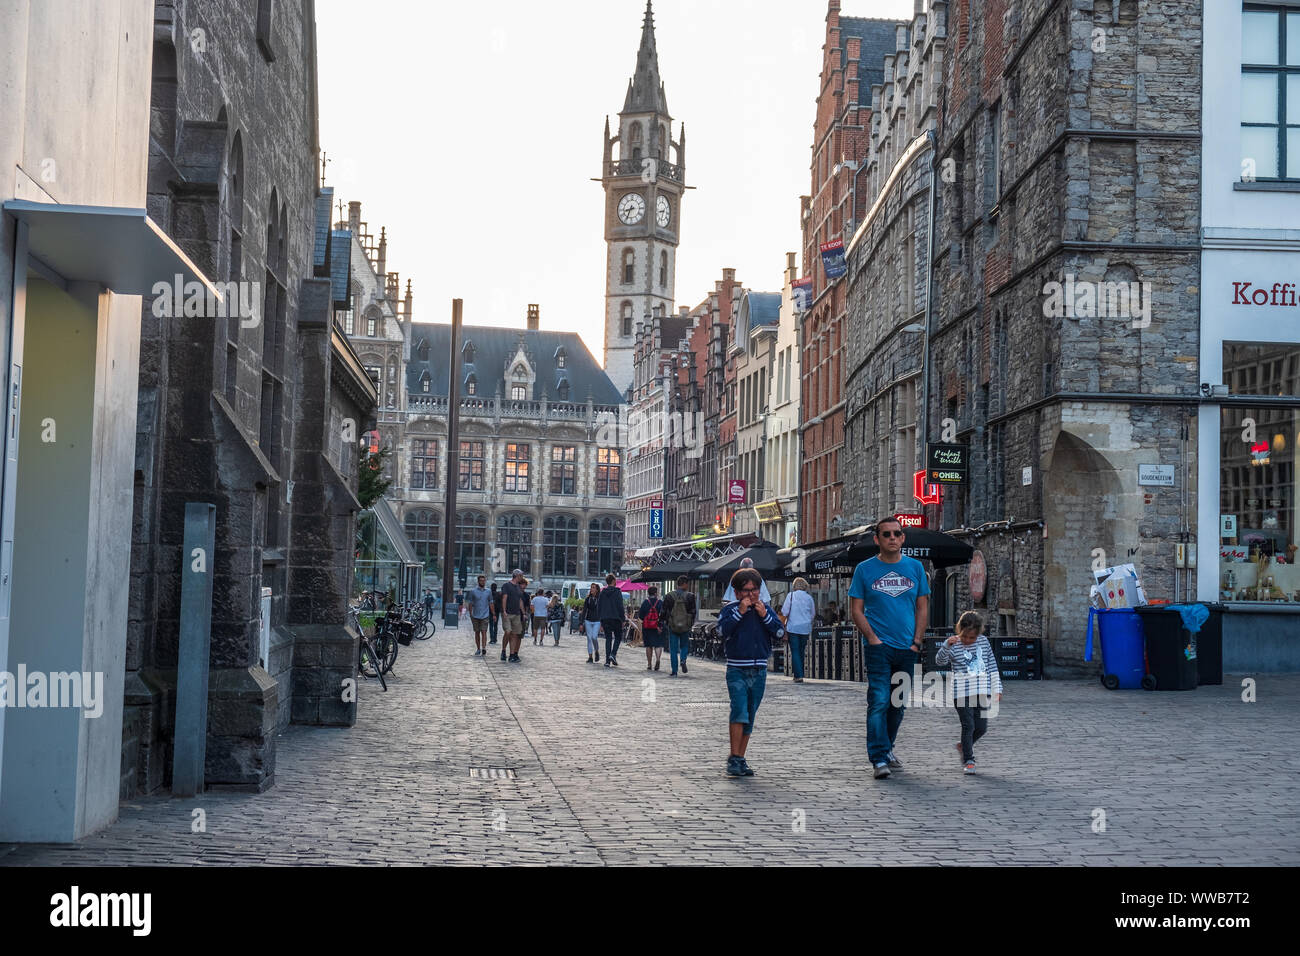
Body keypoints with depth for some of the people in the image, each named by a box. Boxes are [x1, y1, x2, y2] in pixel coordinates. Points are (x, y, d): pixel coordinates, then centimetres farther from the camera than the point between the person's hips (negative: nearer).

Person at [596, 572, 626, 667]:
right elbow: (620, 607, -10)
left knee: (608, 639, 8)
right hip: (616, 618, -4)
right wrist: (623, 619, -4)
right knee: (618, 637, 10)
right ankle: (613, 654, -11)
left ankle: (607, 661, 1)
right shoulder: (617, 592, -7)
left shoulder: (602, 592, 7)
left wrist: (601, 619, 16)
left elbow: (598, 607, 9)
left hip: (605, 619, 4)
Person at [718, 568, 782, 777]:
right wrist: (740, 612, -18)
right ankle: (734, 759, -18)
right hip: (737, 670, -4)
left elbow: (779, 632, -1)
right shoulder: (729, 610, 0)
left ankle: (740, 759, 16)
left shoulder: (766, 610, 10)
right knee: (739, 710, -20)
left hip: (759, 671, 4)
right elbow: (723, 629, -18)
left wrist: (765, 616, -11)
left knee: (750, 717, 8)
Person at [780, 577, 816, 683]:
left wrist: (782, 627, 8)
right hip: (805, 629, 3)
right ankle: (800, 674, 16)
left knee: (795, 651, -2)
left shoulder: (791, 596, -2)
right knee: (801, 652, 14)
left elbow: (784, 613, -3)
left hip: (793, 628, -3)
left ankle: (798, 676, -12)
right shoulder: (809, 598, 5)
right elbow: (812, 615, 13)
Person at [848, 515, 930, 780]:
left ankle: (887, 749, 29)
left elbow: (923, 608, 10)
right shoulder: (865, 569, 0)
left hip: (907, 648, 4)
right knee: (879, 701, -12)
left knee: (899, 703, 12)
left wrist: (917, 641, 0)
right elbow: (856, 609, 1)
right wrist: (872, 638, -10)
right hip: (878, 647, -3)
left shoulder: (915, 567, 8)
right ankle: (879, 758, -12)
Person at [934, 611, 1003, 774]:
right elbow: (940, 661, -19)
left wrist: (997, 688, 12)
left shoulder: (984, 642, 7)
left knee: (982, 727, 7)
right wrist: (947, 645, -36)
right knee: (968, 726, -6)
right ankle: (968, 760, 5)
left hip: (982, 693, 4)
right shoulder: (954, 645, -5)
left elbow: (992, 665, 14)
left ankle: (964, 746, 33)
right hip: (962, 693, -4)